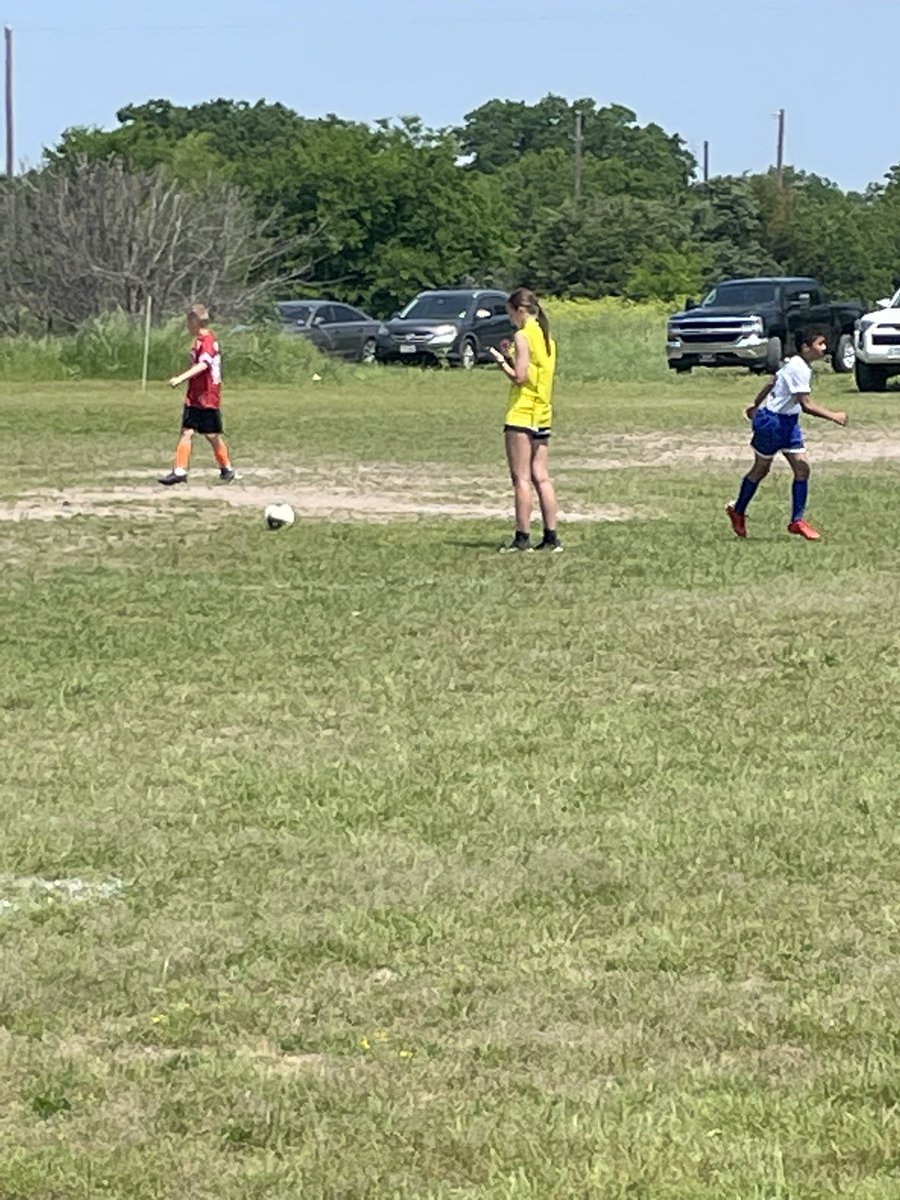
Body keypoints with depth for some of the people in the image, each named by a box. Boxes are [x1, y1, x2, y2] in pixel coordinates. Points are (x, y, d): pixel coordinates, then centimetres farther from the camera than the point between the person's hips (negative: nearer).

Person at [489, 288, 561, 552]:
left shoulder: (523, 336, -12)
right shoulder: (546, 337, 14)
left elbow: (519, 377, -17)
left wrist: (501, 361, -2)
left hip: (522, 413, -8)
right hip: (543, 414, 8)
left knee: (521, 478, -5)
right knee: (541, 477, 9)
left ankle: (523, 538, -6)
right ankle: (551, 537, 7)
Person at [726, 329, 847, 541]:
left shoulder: (797, 365, 5)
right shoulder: (798, 369, -24)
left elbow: (771, 384, 17)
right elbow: (806, 405, -28)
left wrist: (756, 406, 28)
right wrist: (833, 417, -26)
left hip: (788, 423, 9)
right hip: (771, 422, -9)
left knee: (802, 469, -1)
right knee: (761, 470, 8)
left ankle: (797, 521, 1)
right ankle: (737, 512, 27)